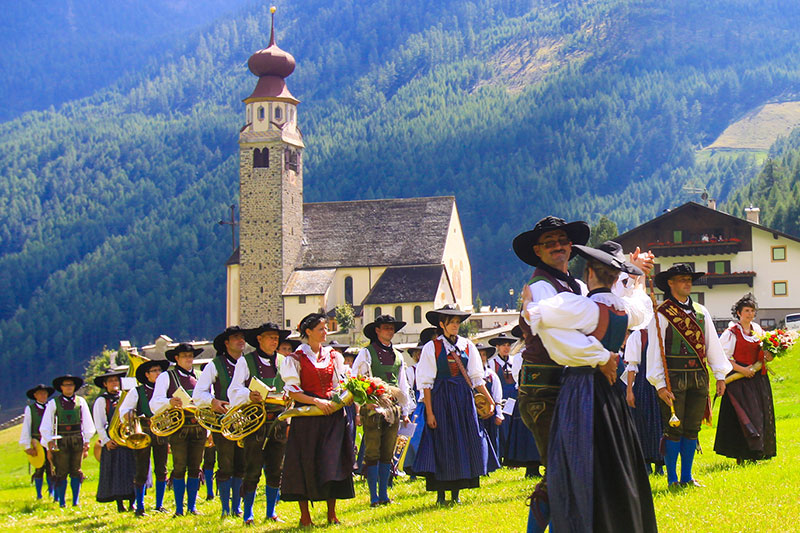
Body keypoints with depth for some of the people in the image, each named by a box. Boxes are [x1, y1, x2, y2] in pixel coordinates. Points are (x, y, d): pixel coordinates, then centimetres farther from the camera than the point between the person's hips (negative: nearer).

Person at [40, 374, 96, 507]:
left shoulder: (80, 401, 10)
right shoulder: (54, 403, 5)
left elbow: (87, 424, 15)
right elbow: (46, 427, 5)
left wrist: (86, 442, 9)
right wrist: (49, 445, -2)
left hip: (77, 440, 2)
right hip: (60, 440, -2)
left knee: (76, 471, 2)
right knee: (61, 473, -3)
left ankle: (76, 501, 7)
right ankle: (62, 502, 3)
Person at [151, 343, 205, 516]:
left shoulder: (198, 378, 18)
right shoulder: (166, 377, 5)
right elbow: (155, 404, -4)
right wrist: (170, 402, -25)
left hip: (198, 428, 4)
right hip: (178, 428, -4)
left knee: (195, 468, 4)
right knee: (179, 468, -5)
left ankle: (192, 506, 12)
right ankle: (179, 508, 1)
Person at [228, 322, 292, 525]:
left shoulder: (282, 362, 13)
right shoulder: (245, 361, 2)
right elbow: (234, 391, -4)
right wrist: (249, 396, -24)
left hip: (278, 422, 4)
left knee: (276, 470, 6)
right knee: (253, 472, -4)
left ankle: (271, 512, 18)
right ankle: (248, 514, 6)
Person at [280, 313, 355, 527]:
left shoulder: (334, 356, 13)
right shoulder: (296, 358, -1)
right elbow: (292, 391, -6)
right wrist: (317, 401, -16)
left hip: (332, 414, 3)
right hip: (306, 417, -3)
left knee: (333, 461, -2)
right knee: (305, 463, -2)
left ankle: (331, 513, 7)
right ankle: (304, 515, 7)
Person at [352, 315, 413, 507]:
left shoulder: (397, 356, 17)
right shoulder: (366, 353, -1)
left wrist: (405, 411, 20)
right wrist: (358, 411, -14)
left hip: (393, 409, 5)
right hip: (372, 408, -5)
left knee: (387, 453, 8)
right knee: (372, 453, -4)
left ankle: (384, 494, 14)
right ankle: (374, 496, 1)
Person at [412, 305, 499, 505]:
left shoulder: (467, 346, 9)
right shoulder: (432, 347, -2)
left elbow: (476, 377, 13)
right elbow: (426, 382, -4)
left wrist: (489, 399, 4)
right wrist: (429, 412, -10)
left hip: (463, 398, 4)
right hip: (441, 398, -4)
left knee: (464, 444, 2)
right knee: (442, 444, -2)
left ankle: (456, 492, 10)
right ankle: (440, 494, 4)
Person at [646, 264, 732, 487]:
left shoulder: (701, 312, 13)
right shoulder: (661, 314, -4)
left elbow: (712, 343, 16)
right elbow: (654, 350, -7)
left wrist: (720, 375, 12)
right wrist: (660, 384, -12)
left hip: (699, 378, 5)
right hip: (673, 378, -5)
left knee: (692, 428, 9)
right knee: (674, 429, -2)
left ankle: (687, 476, 17)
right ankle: (672, 478, 7)